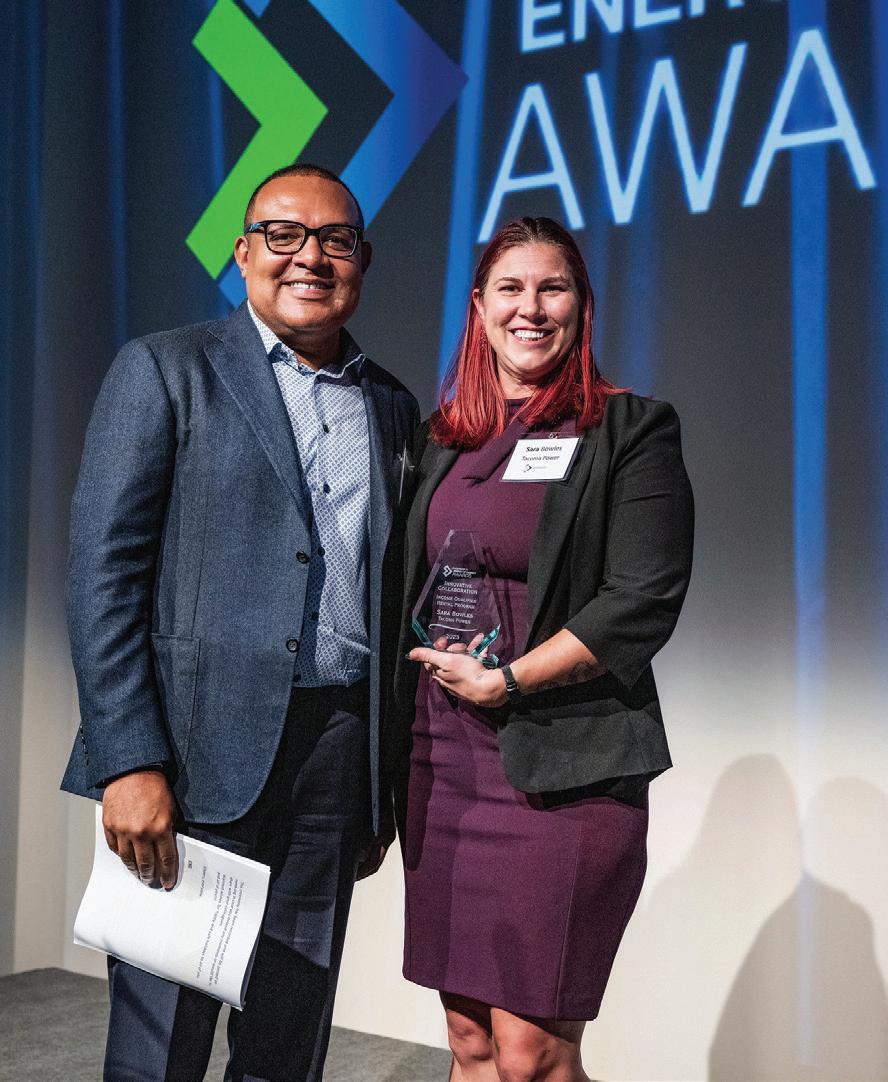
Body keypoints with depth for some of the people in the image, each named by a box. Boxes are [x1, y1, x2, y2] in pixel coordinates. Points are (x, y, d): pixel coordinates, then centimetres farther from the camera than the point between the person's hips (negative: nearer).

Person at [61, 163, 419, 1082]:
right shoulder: (165, 370, 1)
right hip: (200, 754, -4)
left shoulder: (392, 408, 14)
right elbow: (102, 573, -7)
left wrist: (388, 780, 12)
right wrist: (130, 762, -15)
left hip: (339, 757, 4)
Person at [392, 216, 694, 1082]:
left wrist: (506, 681, -12)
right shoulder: (441, 441, 15)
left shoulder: (629, 432, -1)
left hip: (562, 766, -5)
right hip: (440, 759, 5)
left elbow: (645, 598, -10)